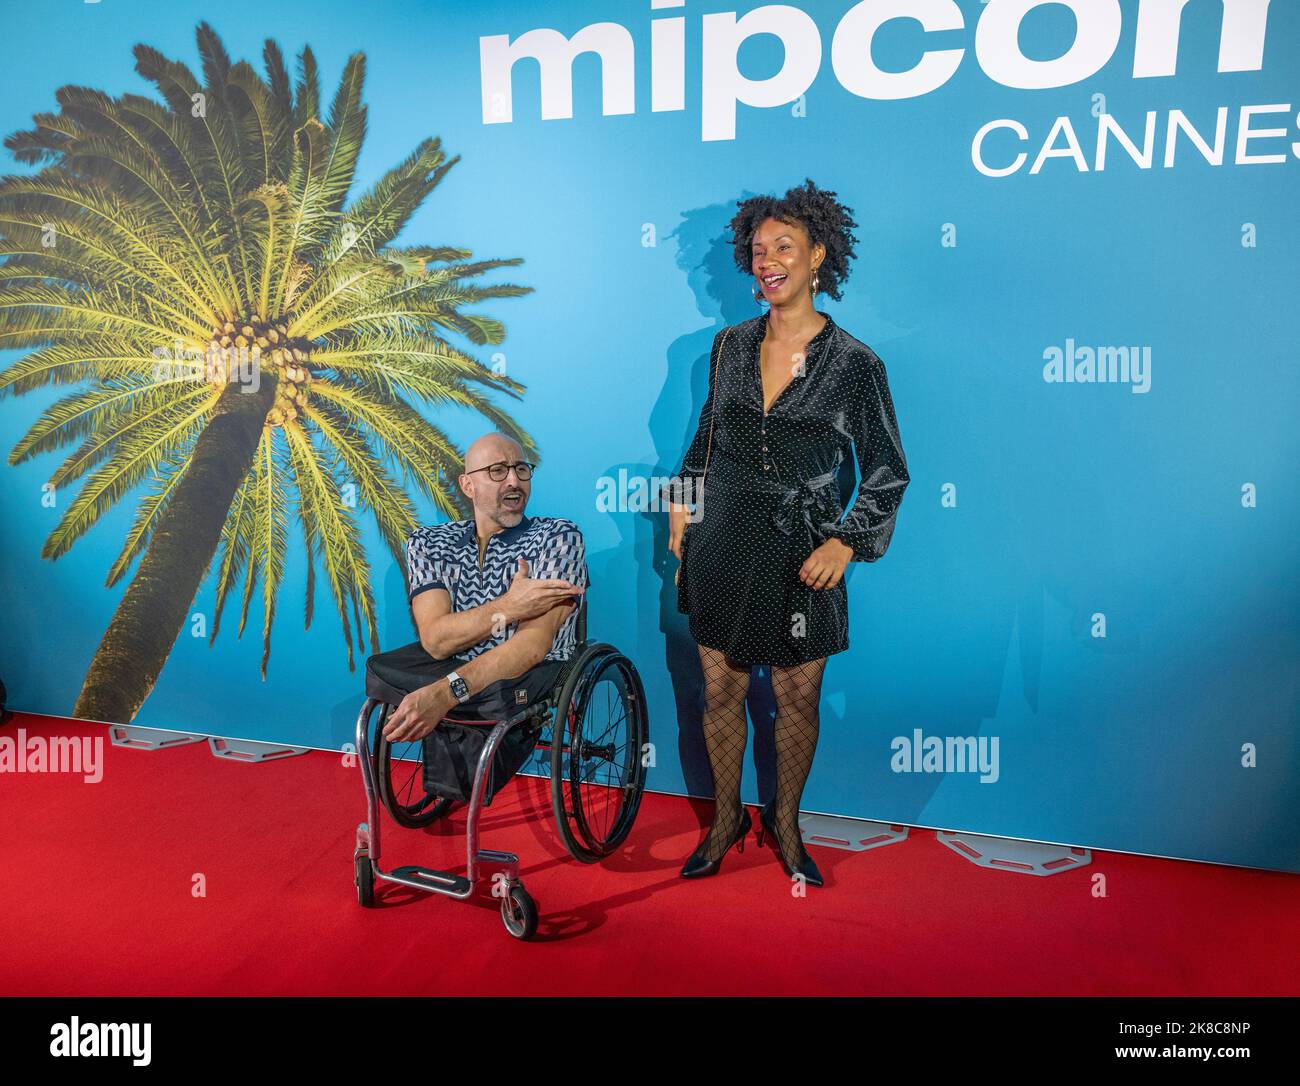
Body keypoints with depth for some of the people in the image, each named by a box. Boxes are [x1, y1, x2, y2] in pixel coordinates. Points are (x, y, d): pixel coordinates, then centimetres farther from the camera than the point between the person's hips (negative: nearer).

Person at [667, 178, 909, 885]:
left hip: (799, 560, -2)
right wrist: (683, 506, 12)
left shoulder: (855, 364, -6)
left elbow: (887, 471, -1)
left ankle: (785, 824, 34)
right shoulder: (730, 346, 5)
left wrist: (848, 541, -10)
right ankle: (726, 820, 33)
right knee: (720, 692, 11)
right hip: (720, 548, 3)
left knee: (798, 700, 10)